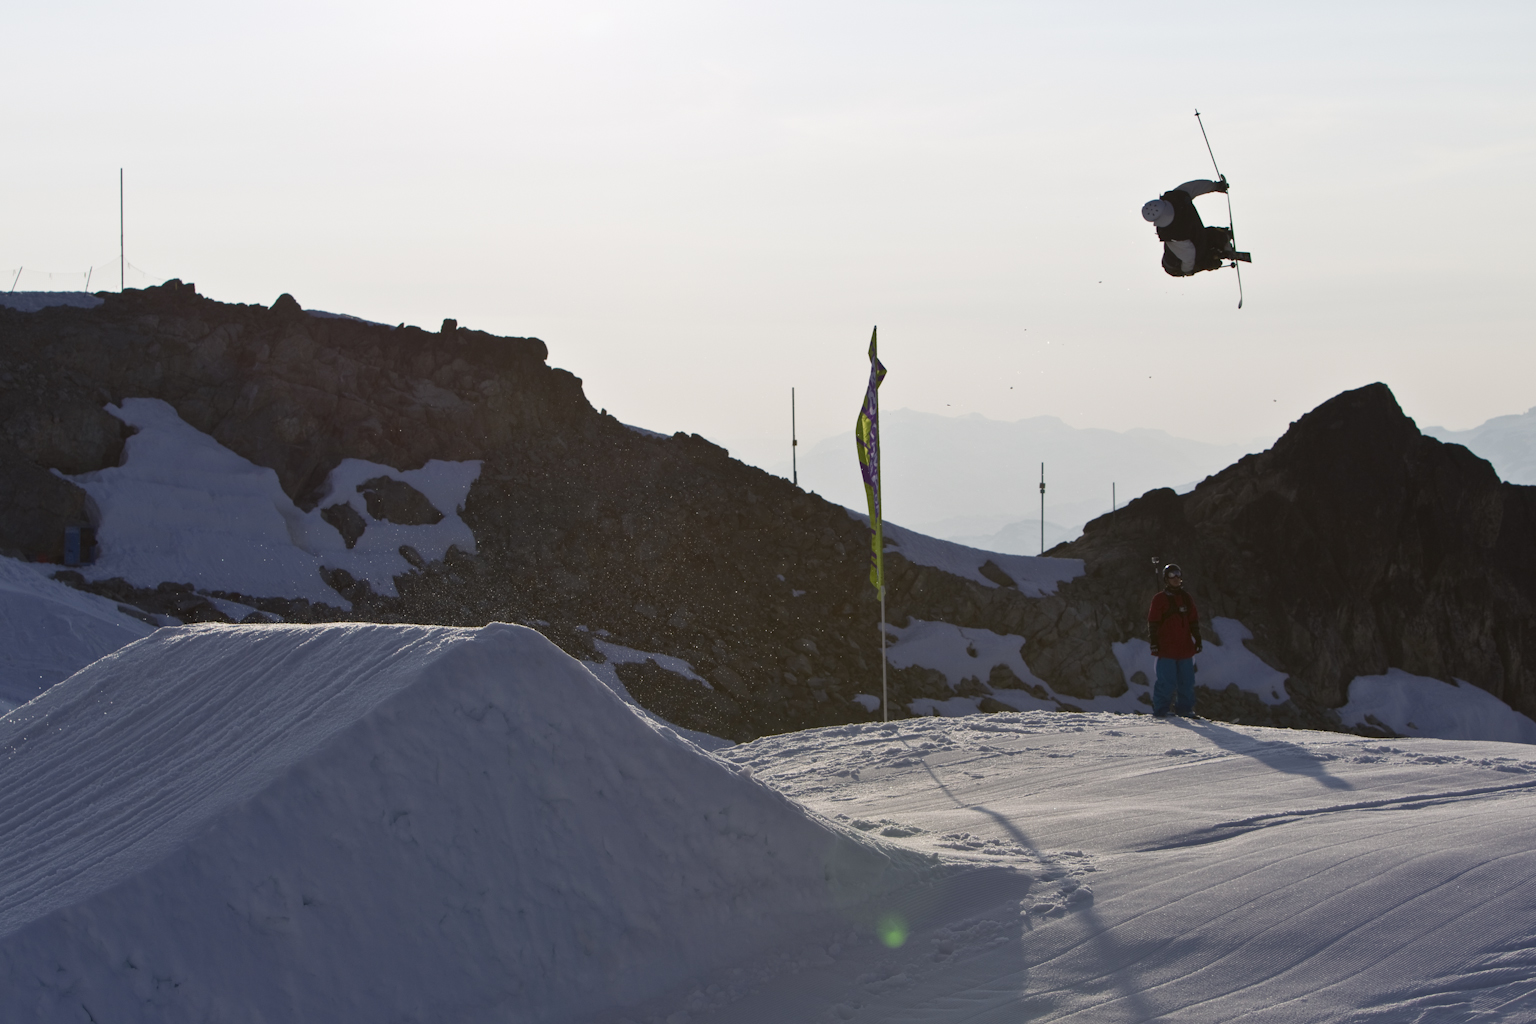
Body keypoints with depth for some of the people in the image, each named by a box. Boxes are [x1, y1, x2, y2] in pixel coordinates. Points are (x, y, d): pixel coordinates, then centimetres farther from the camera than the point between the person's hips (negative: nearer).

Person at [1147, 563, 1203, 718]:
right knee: (1167, 681, -8)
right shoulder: (1159, 599, 0)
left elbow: (1194, 622, 21)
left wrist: (1198, 640, 16)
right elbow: (1153, 622, -2)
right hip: (1166, 648, -5)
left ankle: (1184, 709, 14)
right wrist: (1154, 642, -8)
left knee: (1186, 681, 5)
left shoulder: (1186, 599, 15)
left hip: (1185, 647, 5)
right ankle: (1160, 709, 1)